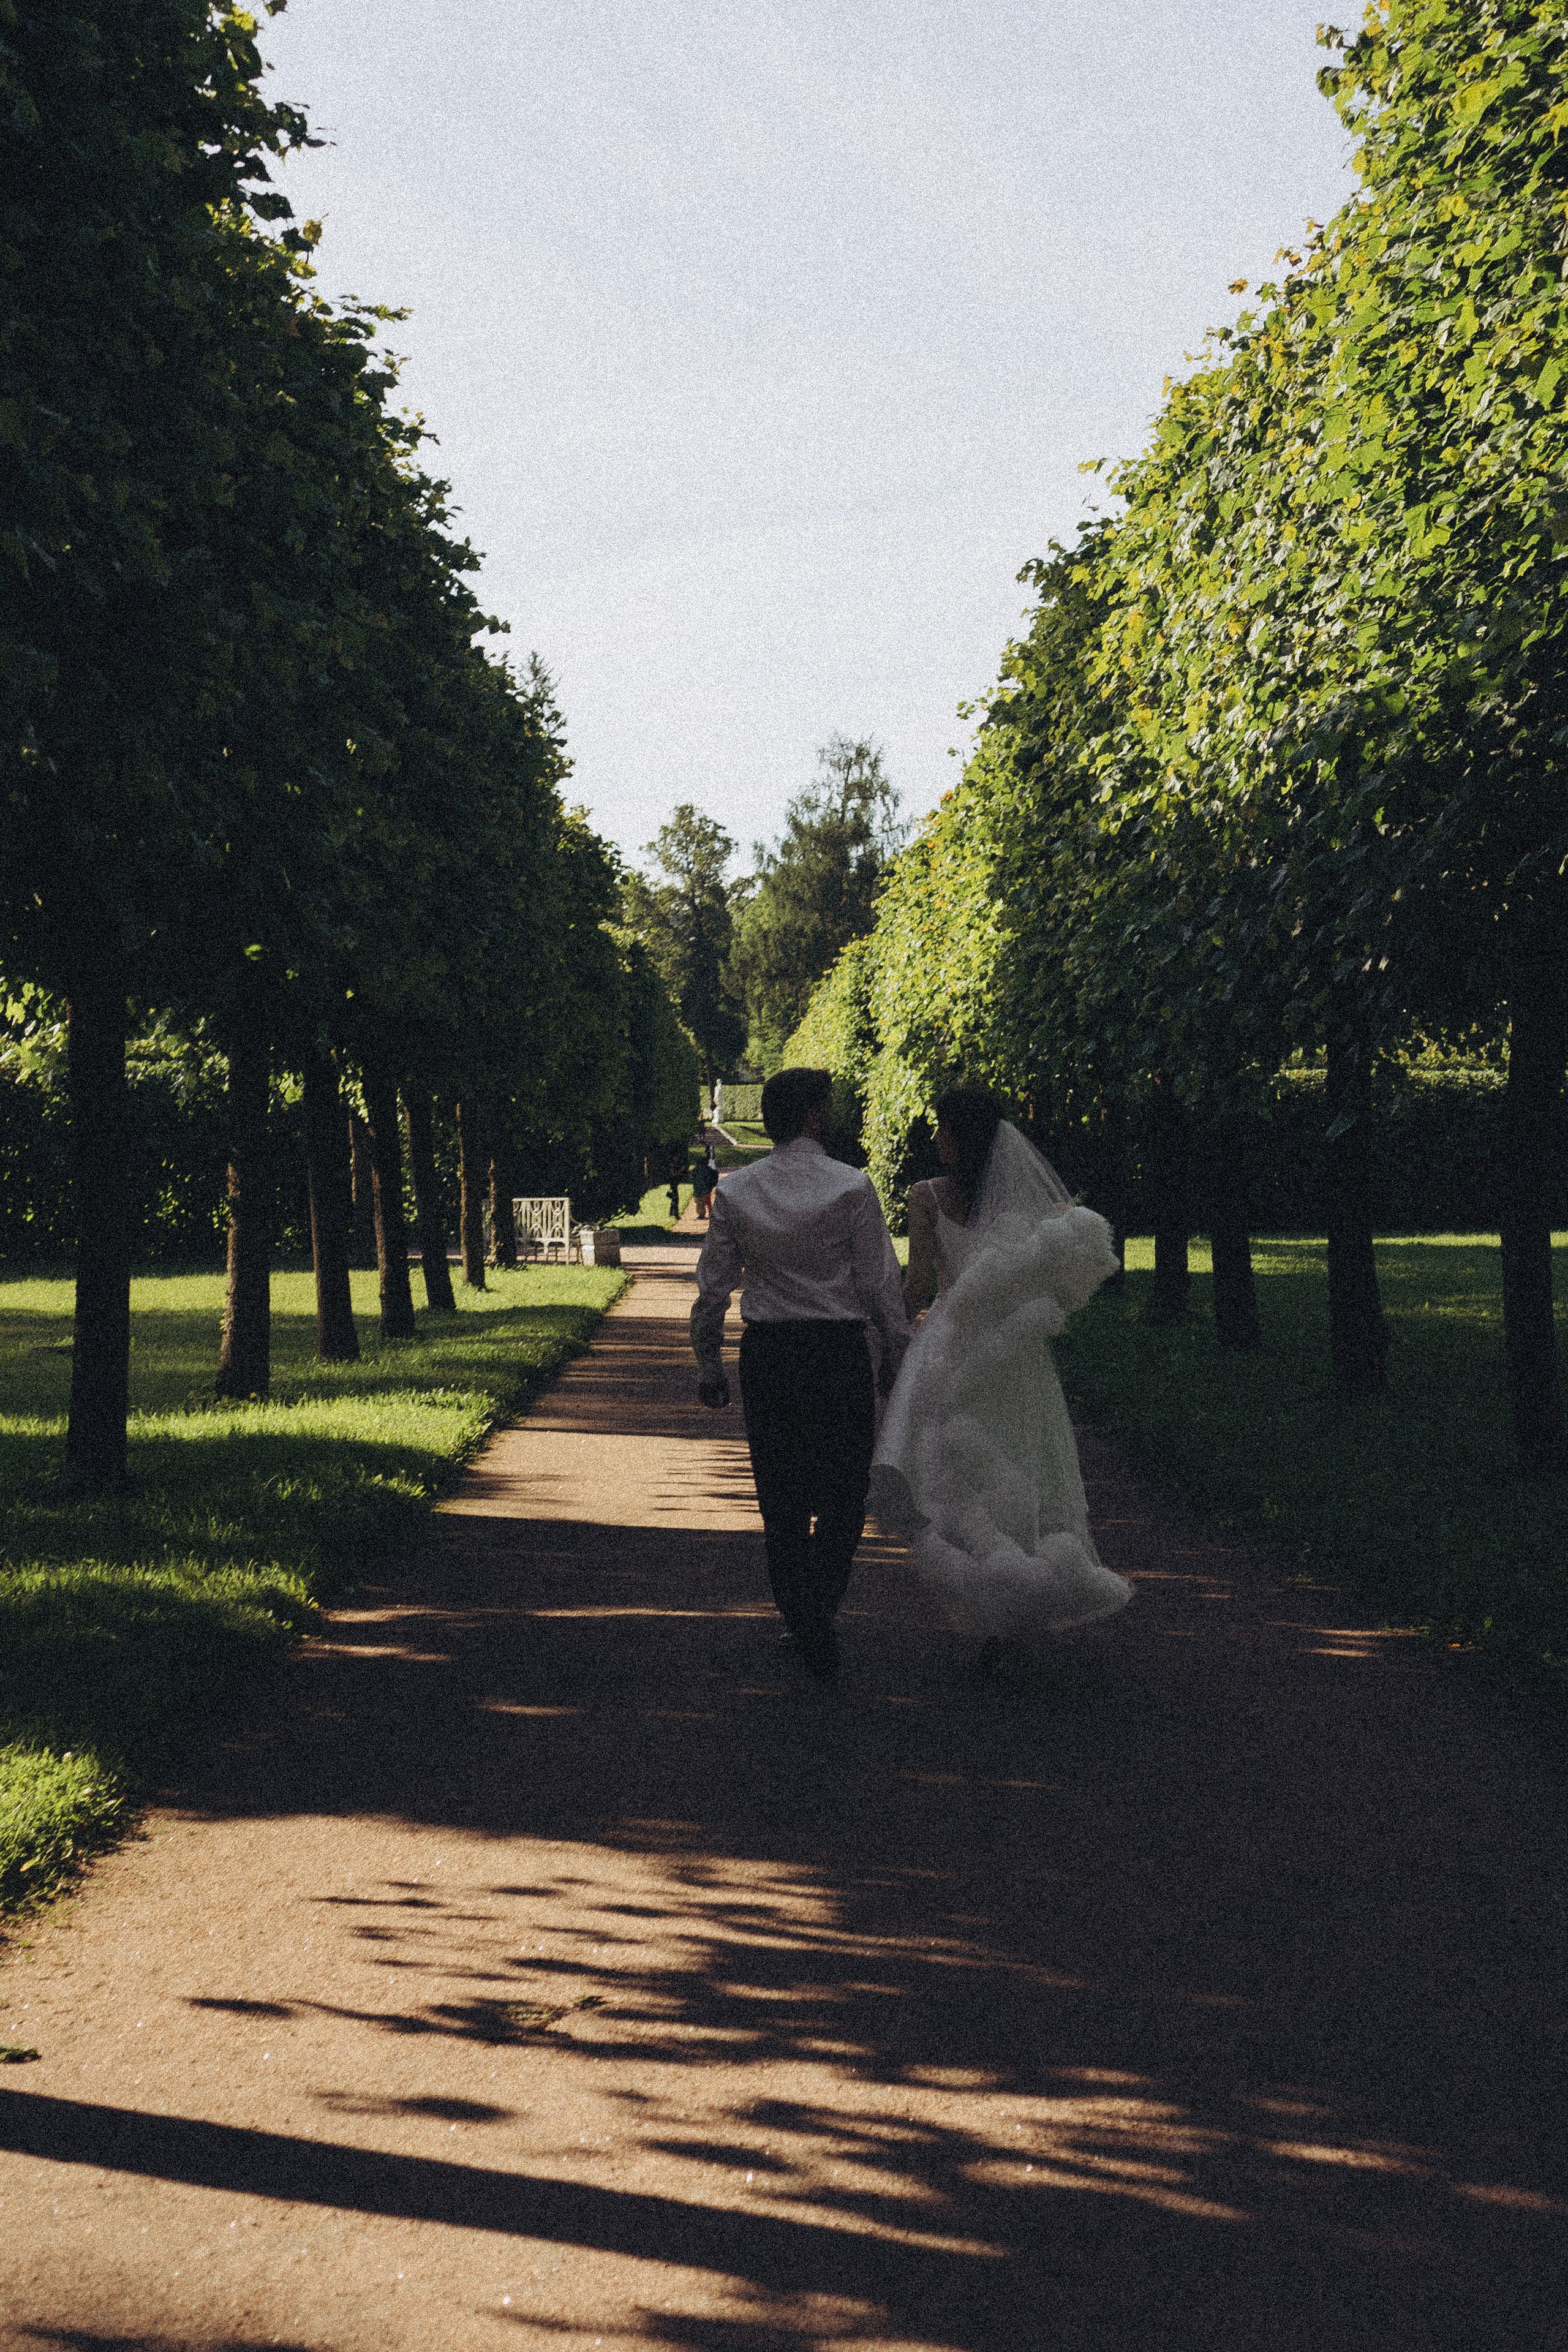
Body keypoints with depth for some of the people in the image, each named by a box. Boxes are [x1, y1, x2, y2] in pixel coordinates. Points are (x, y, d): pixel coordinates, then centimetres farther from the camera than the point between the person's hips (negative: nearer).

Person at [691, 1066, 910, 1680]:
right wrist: (897, 1360, 3)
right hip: (838, 1352, -3)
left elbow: (712, 1289, 4)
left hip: (765, 1354, 3)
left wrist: (709, 1365, 13)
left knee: (781, 1497, 13)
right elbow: (880, 1285, -7)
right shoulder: (850, 1188, -10)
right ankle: (817, 1612, -11)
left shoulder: (735, 1192, 0)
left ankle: (799, 1620, 21)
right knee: (843, 1491, 7)